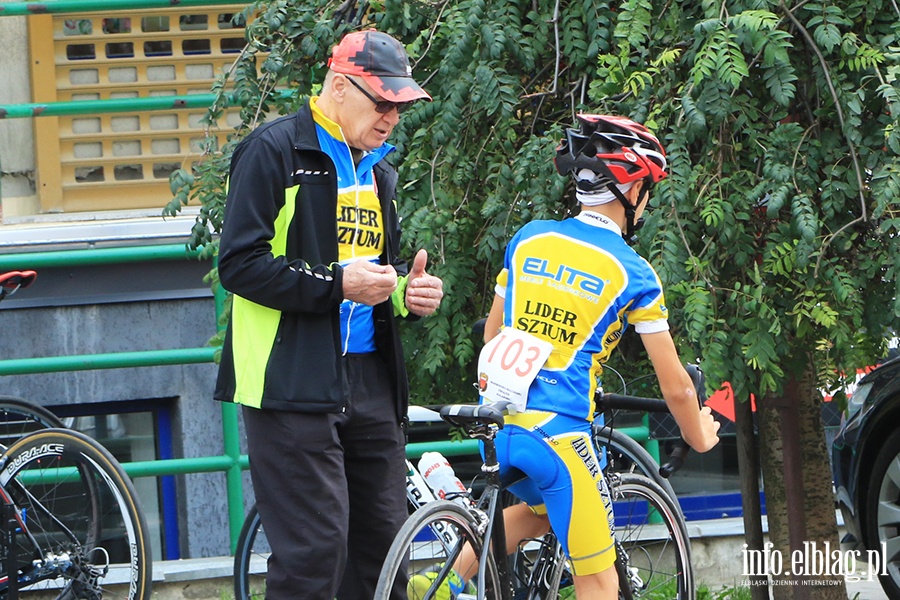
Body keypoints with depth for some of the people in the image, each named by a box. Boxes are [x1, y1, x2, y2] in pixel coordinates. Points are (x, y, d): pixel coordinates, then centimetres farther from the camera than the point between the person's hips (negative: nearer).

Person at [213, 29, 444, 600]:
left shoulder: (377, 168, 20)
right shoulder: (275, 151, -7)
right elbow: (240, 264, -13)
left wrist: (406, 290, 8)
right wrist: (336, 285, -20)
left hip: (369, 378, 8)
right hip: (293, 380, -8)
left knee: (383, 541, 7)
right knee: (315, 547, -13)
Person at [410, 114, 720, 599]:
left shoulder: (529, 238, 11)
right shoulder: (633, 273, -2)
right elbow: (675, 387, 3)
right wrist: (699, 437, 22)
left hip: (497, 424, 6)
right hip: (558, 432, -6)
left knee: (541, 510, 34)